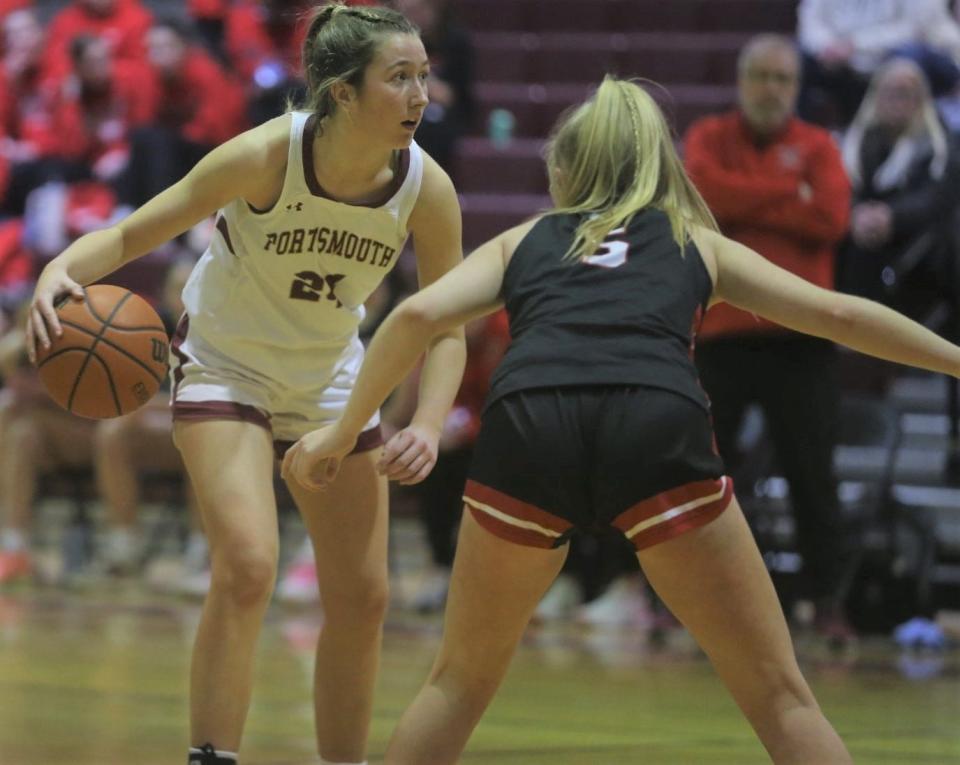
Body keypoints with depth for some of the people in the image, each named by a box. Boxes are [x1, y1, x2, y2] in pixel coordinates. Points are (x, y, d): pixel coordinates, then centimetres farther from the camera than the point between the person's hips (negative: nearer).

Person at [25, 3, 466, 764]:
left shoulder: (427, 188, -19)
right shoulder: (267, 156, -29)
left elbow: (445, 325, -10)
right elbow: (129, 235, -24)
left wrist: (428, 427, -27)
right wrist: (61, 272, -45)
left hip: (330, 380, 4)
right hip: (225, 366, -4)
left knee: (362, 598, 5)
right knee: (248, 566, -25)